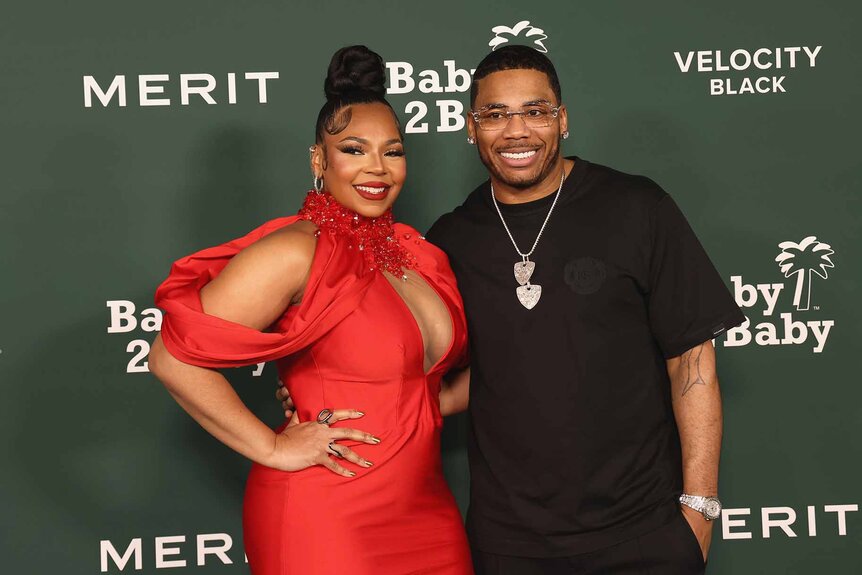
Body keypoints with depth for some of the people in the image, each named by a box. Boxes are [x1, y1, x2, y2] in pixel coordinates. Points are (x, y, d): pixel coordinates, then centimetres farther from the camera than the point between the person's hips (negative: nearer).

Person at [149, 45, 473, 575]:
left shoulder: (420, 255, 7)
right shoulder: (295, 253, -15)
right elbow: (173, 358, -20)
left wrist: (436, 403, 4)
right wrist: (272, 447, -16)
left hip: (427, 512, 7)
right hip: (325, 522, -7)